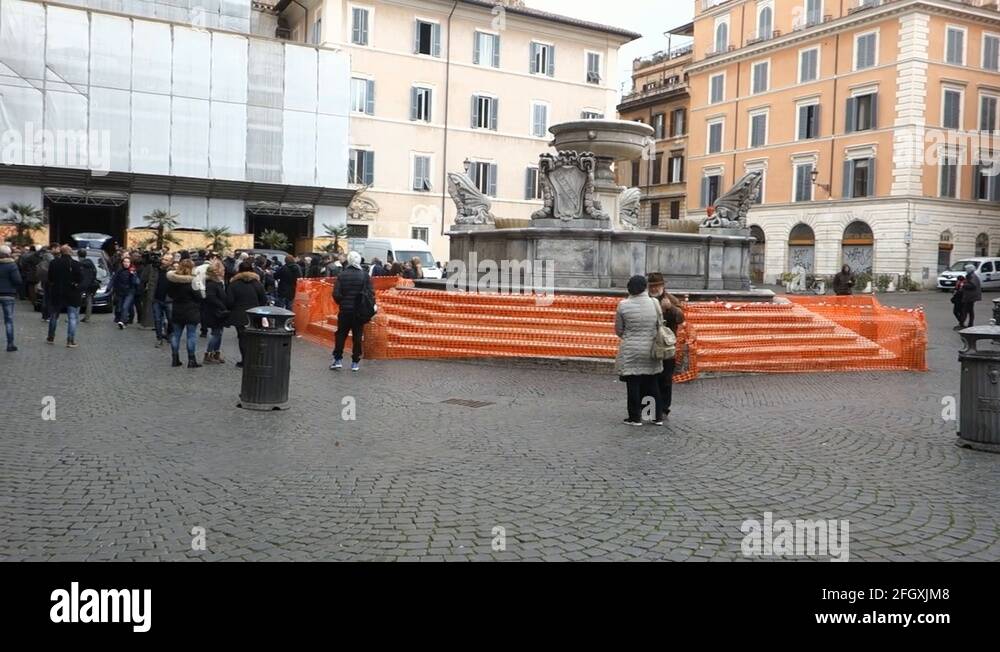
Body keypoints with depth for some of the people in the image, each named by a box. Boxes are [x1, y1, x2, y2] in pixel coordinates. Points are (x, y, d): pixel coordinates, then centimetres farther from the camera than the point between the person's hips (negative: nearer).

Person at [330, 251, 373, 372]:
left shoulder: (342, 275, -3)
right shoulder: (365, 275, -5)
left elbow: (336, 294, -8)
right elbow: (370, 293, -8)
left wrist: (341, 303, 10)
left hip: (344, 310, 0)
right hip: (359, 311, 0)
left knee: (341, 335, 11)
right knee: (357, 336, 6)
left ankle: (338, 359, 9)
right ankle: (355, 362, 7)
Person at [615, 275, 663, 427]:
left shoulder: (623, 306, -10)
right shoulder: (654, 303, -5)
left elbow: (618, 330, -1)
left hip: (631, 351, -3)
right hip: (651, 350, 3)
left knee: (633, 385, 6)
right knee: (652, 384, 14)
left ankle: (635, 417, 11)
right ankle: (658, 417, 19)